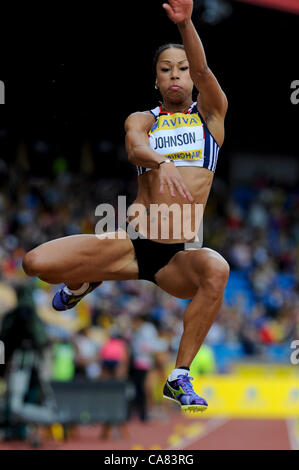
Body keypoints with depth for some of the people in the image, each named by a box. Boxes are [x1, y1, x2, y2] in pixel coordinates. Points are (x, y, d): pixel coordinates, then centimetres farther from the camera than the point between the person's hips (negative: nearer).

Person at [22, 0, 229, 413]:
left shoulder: (210, 114, 9)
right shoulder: (142, 119, 11)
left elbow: (202, 71, -12)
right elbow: (136, 149, -14)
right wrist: (161, 164, -37)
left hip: (181, 255, -1)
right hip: (132, 240, 1)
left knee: (216, 269, -38)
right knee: (36, 263, -19)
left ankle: (180, 376, -24)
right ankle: (82, 283, 19)